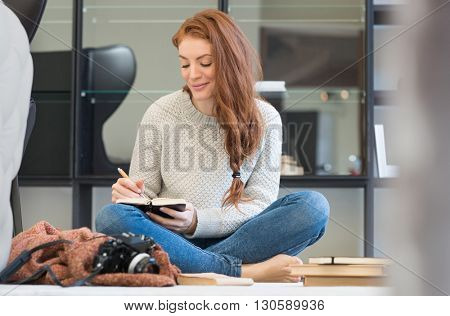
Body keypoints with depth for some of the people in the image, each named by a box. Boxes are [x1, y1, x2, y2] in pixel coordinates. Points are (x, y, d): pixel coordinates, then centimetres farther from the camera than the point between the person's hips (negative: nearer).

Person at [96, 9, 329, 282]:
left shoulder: (265, 119, 3)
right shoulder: (160, 114, 4)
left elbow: (260, 201, -2)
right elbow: (146, 194, 8)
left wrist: (198, 221, -18)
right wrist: (130, 194, -17)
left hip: (235, 238, 0)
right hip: (170, 240, 0)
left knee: (314, 206, -24)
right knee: (112, 217, -31)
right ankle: (246, 272, -35)